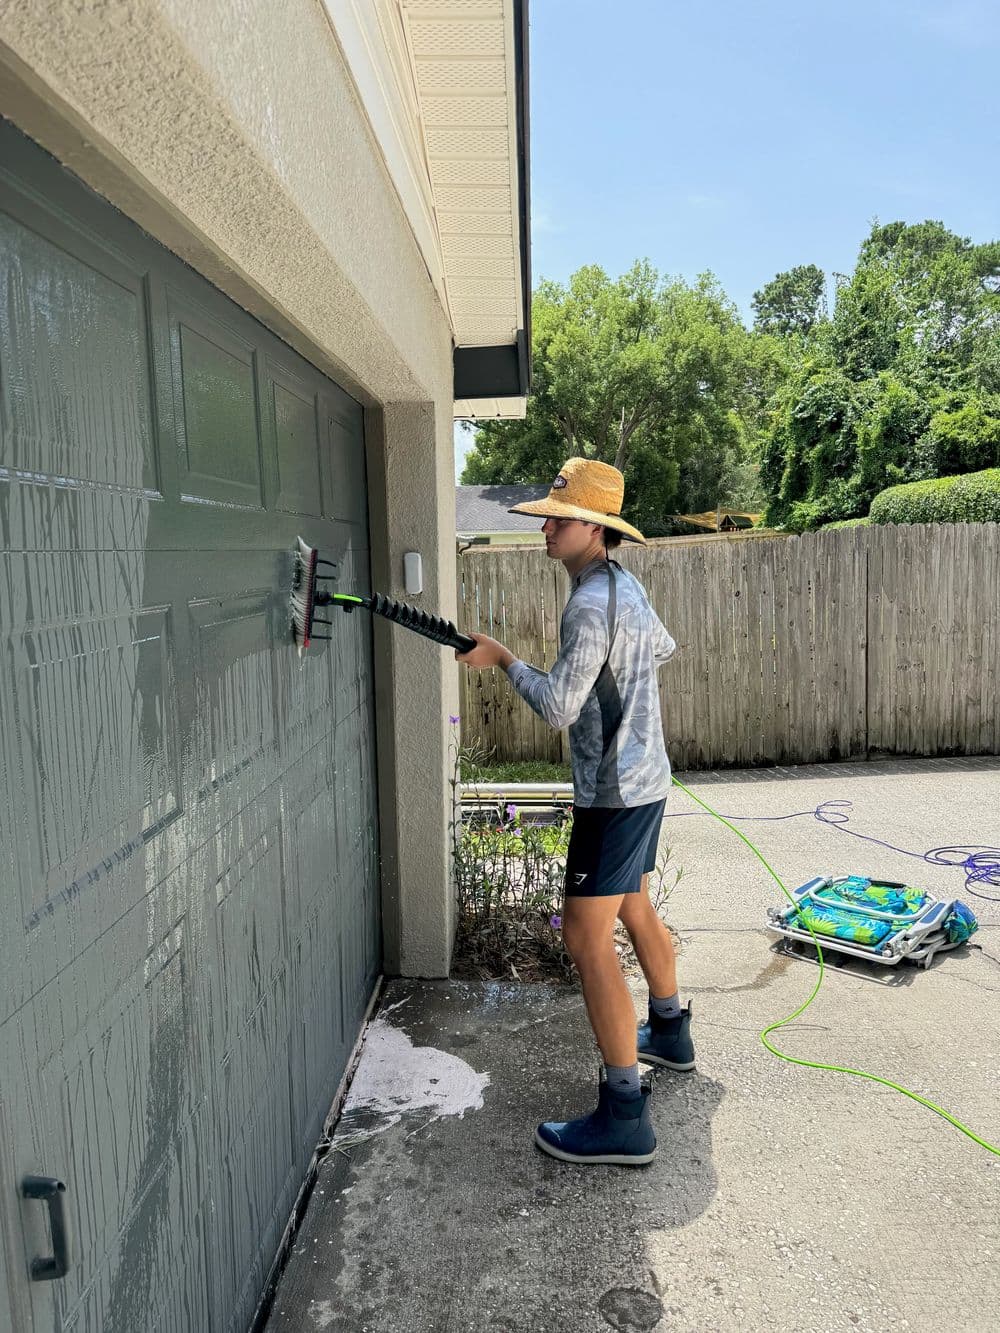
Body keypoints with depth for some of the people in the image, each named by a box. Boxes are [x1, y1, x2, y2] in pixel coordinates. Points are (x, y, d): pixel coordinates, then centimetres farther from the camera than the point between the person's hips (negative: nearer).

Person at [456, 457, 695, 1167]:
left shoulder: (591, 604, -21)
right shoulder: (625, 583, 9)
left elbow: (558, 707, -21)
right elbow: (663, 647, 26)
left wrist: (504, 658, -9)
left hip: (614, 790, -10)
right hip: (646, 777, 10)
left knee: (588, 937, -8)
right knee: (636, 909, 25)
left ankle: (624, 1116, -3)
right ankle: (670, 1032, 44)